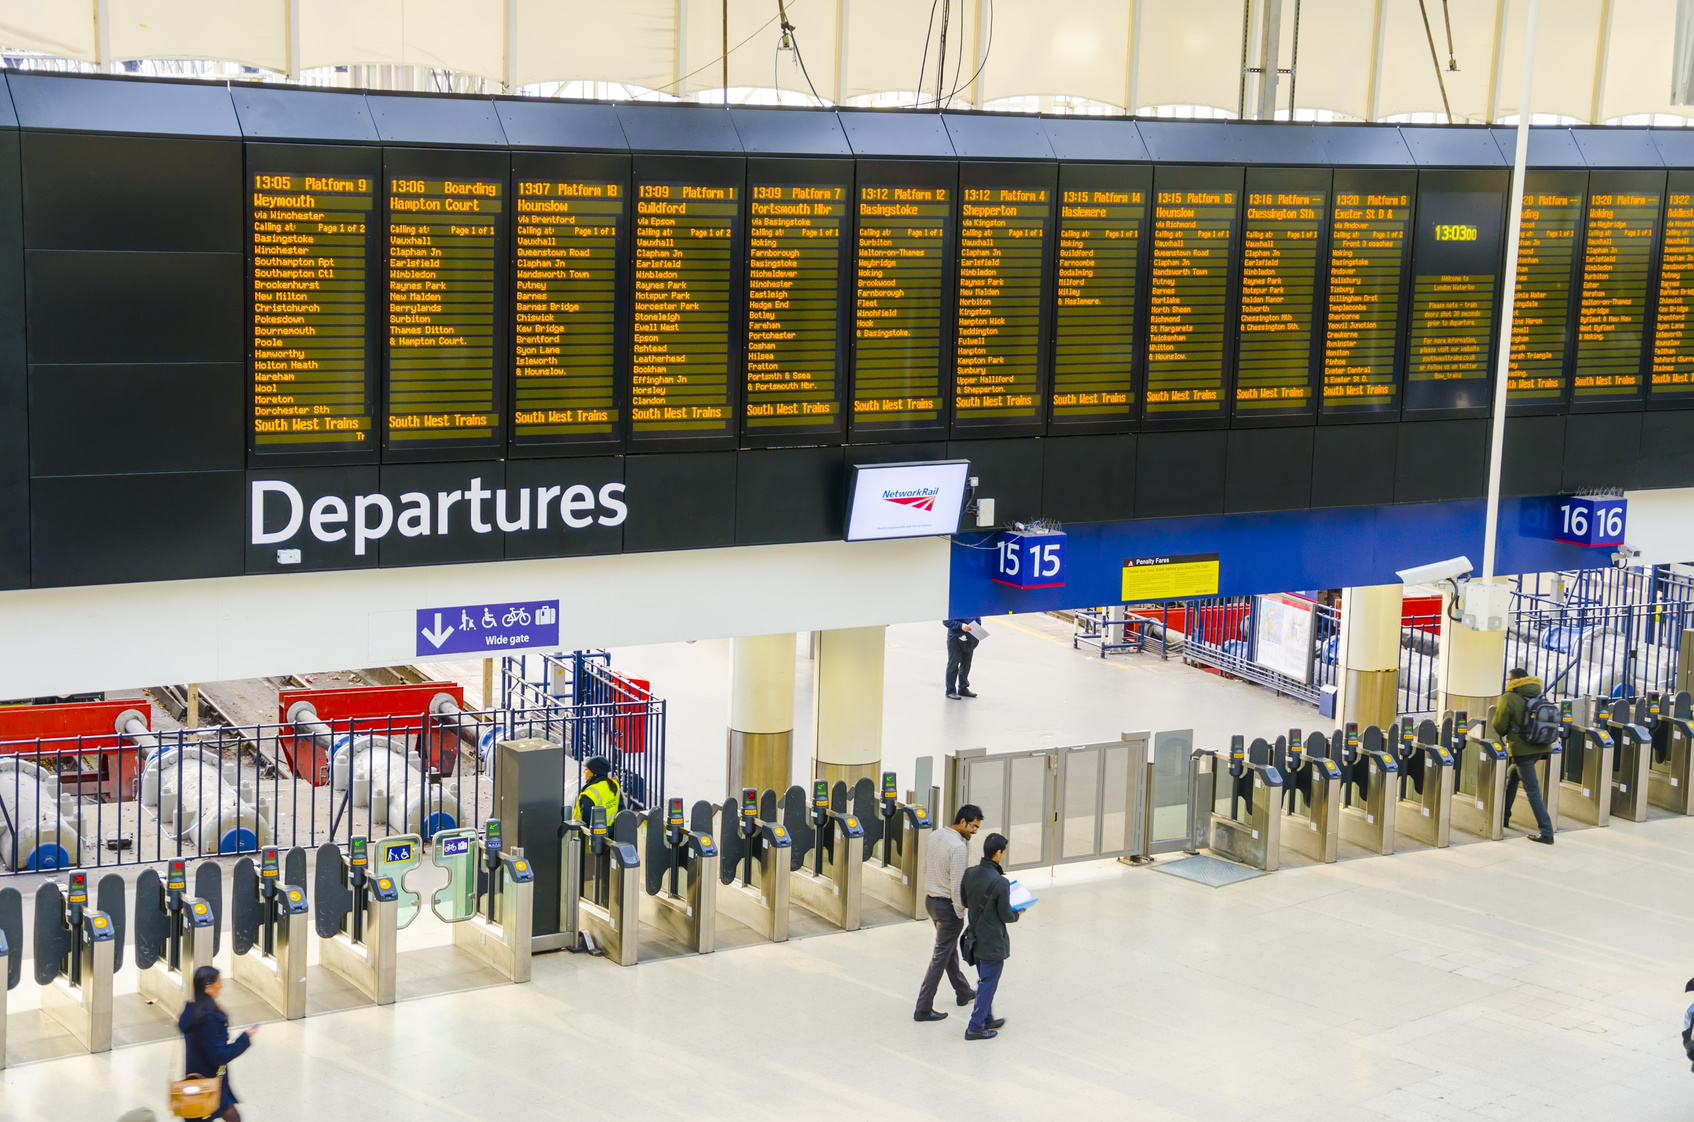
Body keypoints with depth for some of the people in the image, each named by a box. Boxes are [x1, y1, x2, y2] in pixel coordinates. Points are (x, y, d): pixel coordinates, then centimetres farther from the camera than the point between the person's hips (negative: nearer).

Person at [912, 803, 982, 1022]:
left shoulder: (935, 836, 3)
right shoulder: (958, 847, -24)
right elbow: (956, 886, -23)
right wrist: (960, 914, -14)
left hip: (930, 900, 9)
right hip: (947, 905, -9)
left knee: (950, 948, 25)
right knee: (940, 957, 0)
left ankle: (963, 992, 43)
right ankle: (923, 1009, 3)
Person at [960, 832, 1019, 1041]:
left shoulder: (970, 875, -4)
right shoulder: (1000, 882, -24)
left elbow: (965, 902, 10)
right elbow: (1006, 916, -17)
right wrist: (1016, 915, 4)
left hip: (976, 938, 7)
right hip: (993, 943, -7)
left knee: (985, 981, 22)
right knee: (988, 984, 3)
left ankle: (987, 1019, 34)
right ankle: (975, 1027, 6)